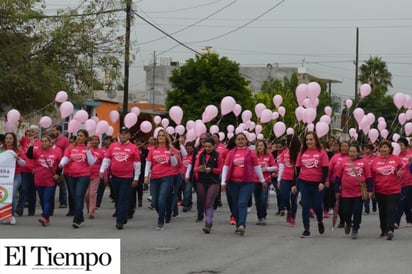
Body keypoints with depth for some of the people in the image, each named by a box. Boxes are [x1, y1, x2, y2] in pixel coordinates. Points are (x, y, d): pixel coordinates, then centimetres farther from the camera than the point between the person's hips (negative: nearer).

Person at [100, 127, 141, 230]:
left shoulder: (133, 148, -3)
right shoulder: (113, 146, 6)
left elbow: (137, 164, -1)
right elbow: (106, 159, 8)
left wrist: (136, 178, -3)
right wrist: (102, 170, -4)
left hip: (127, 178, -4)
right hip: (115, 176, 4)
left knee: (123, 200, -6)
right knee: (117, 198, 12)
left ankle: (120, 221, -6)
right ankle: (123, 217, 27)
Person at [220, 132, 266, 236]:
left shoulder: (250, 152, 3)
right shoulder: (231, 153, 7)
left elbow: (256, 167, 9)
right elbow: (225, 167, 6)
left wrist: (262, 181, 13)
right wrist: (223, 182, -1)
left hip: (247, 183, -3)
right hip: (233, 183, 3)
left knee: (242, 203, -14)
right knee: (235, 205, 9)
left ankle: (242, 225, -23)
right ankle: (238, 225, 19)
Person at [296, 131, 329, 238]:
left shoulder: (321, 152, -4)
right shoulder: (302, 152, 4)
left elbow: (325, 169, -6)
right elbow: (297, 169, 8)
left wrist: (322, 183, -16)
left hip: (317, 184, -2)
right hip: (304, 183, 2)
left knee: (317, 205, 3)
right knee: (305, 206, 1)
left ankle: (320, 222, 35)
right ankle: (307, 230, 6)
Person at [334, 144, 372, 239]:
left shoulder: (364, 162, -1)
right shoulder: (343, 162, 1)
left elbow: (368, 177, 2)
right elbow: (338, 177, 7)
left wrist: (370, 190, -1)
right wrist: (337, 191, 6)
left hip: (359, 192, -1)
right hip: (346, 192, 1)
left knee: (357, 212, 1)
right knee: (346, 212, 5)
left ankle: (355, 230, 14)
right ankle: (348, 223, 36)